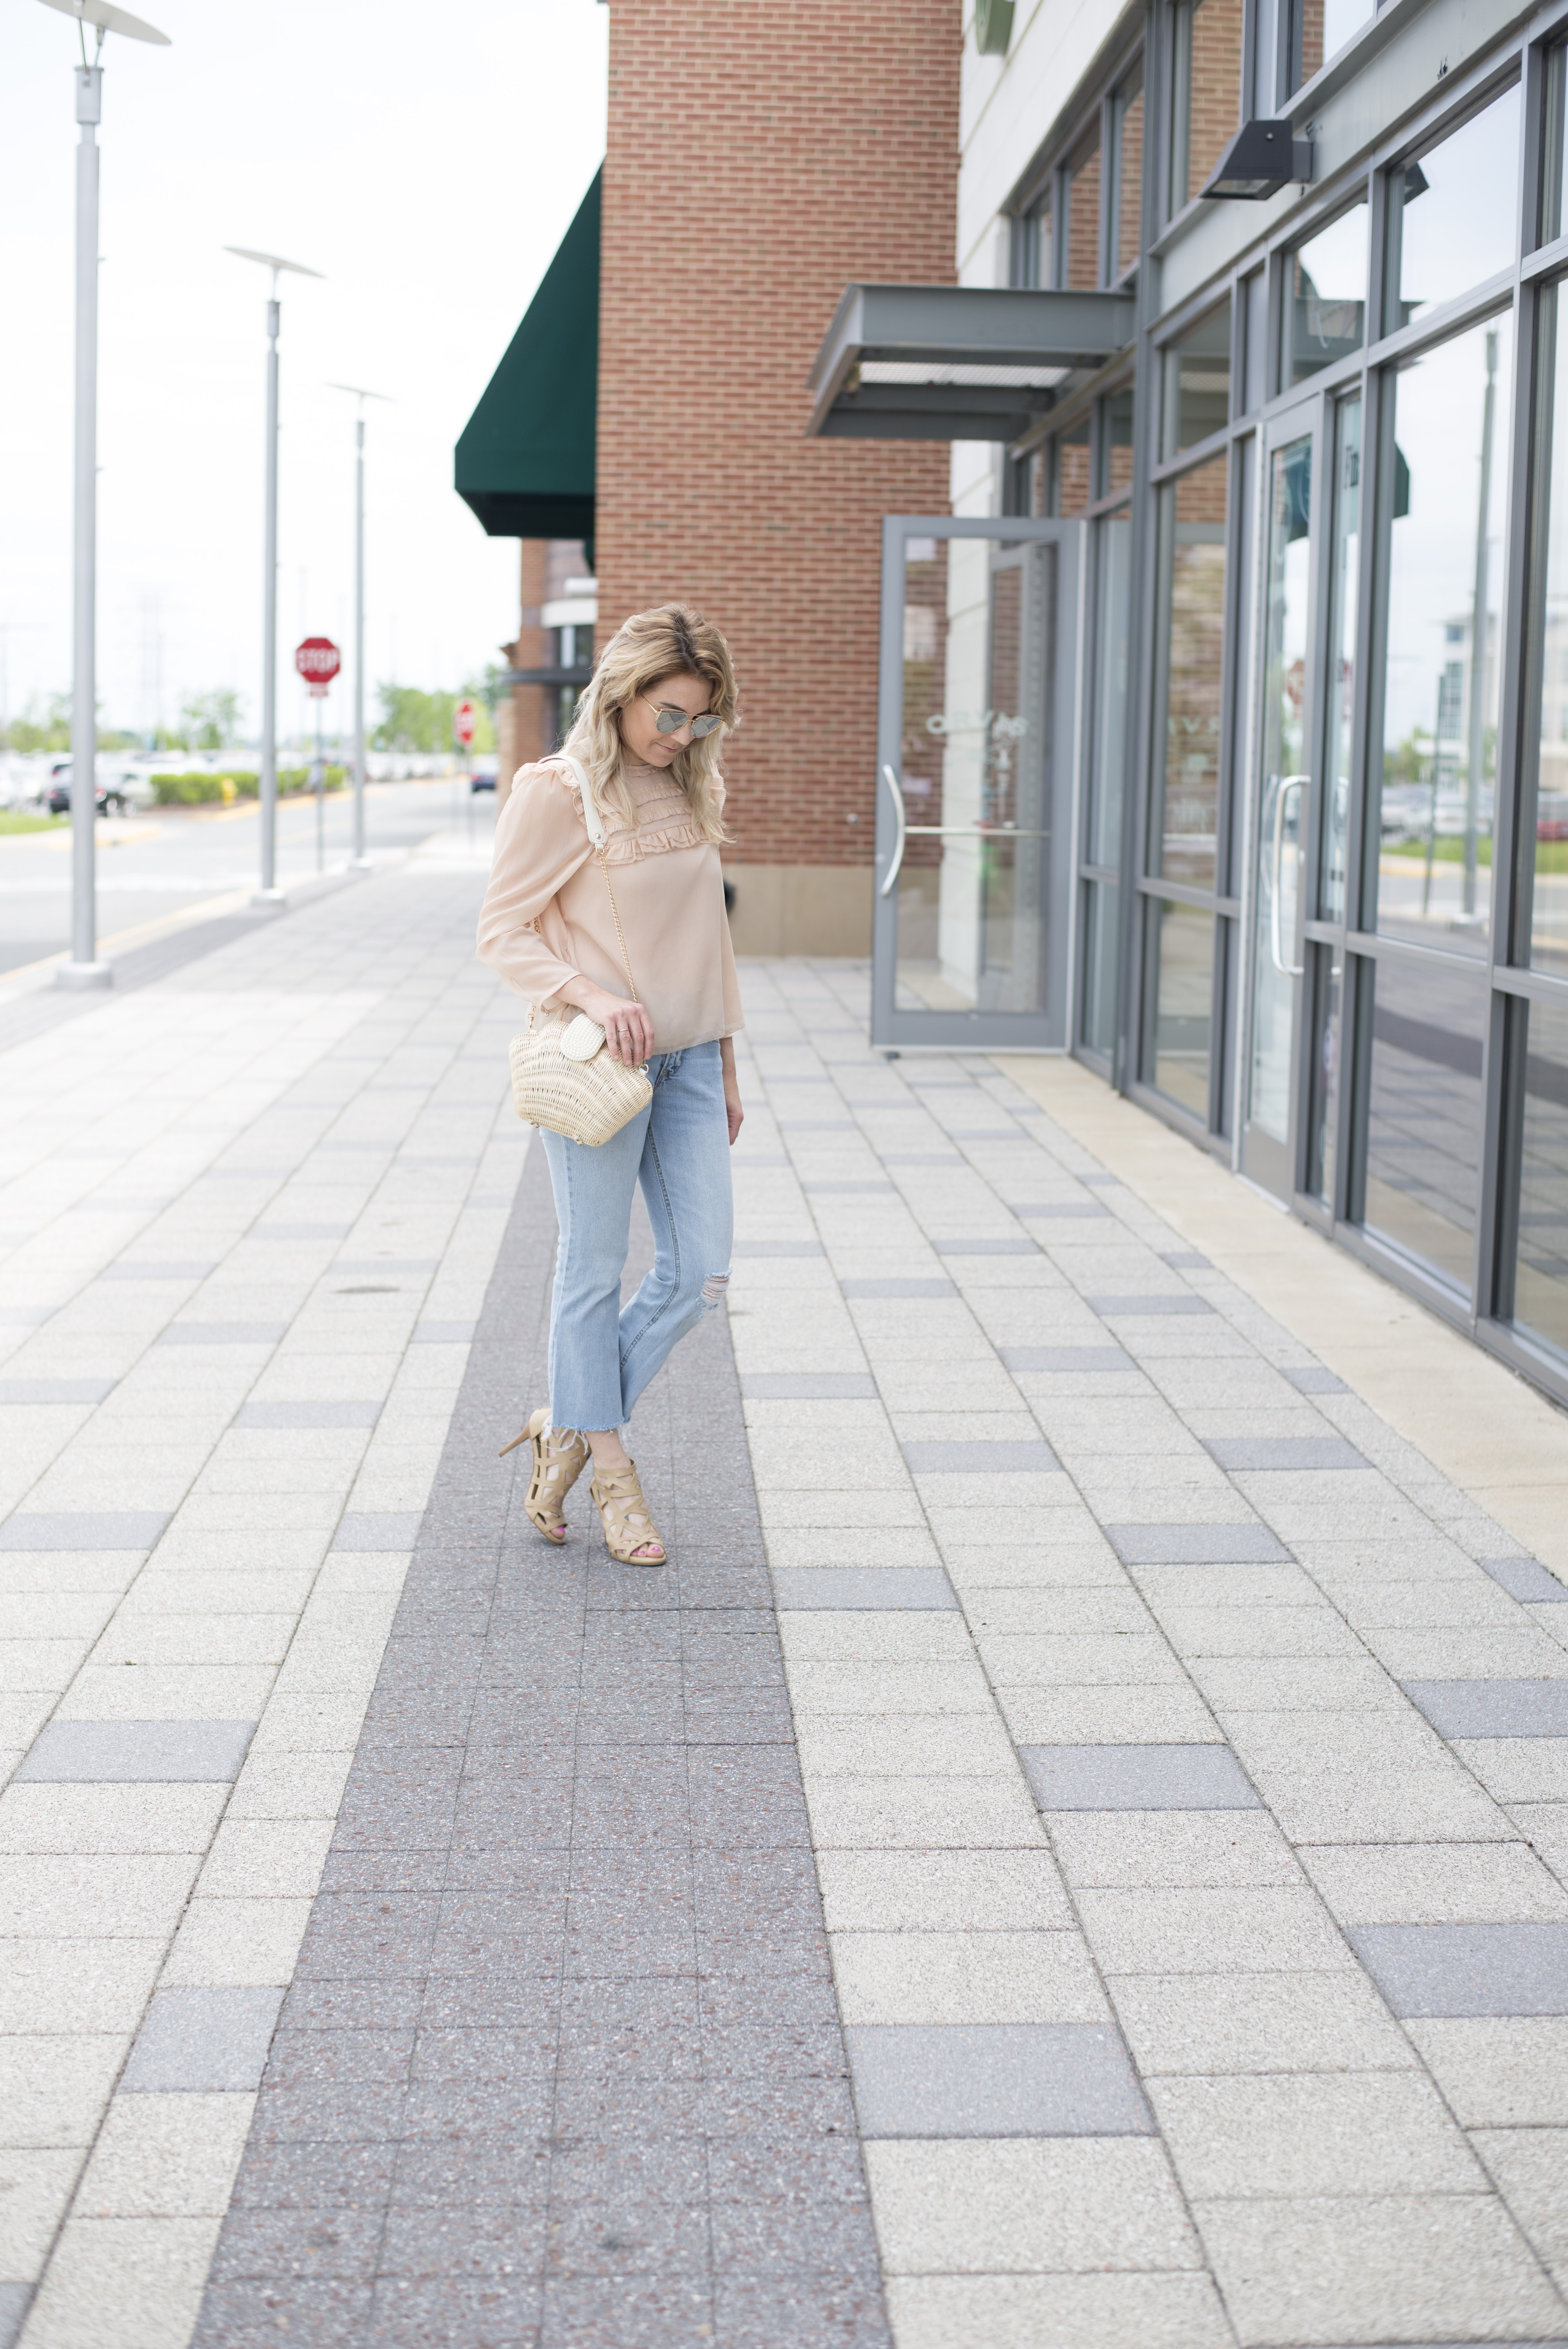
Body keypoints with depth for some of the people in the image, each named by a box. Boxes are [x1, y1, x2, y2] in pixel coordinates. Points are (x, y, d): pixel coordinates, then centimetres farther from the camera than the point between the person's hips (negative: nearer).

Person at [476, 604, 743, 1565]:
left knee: (700, 1275, 3)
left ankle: (568, 1424, 21)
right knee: (596, 1271, 5)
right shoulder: (557, 792, -10)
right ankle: (610, 1468, 20)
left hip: (687, 1061, 6)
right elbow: (503, 930, -9)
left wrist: (726, 1062, 17)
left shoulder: (692, 791, 10)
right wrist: (592, 994, -24)